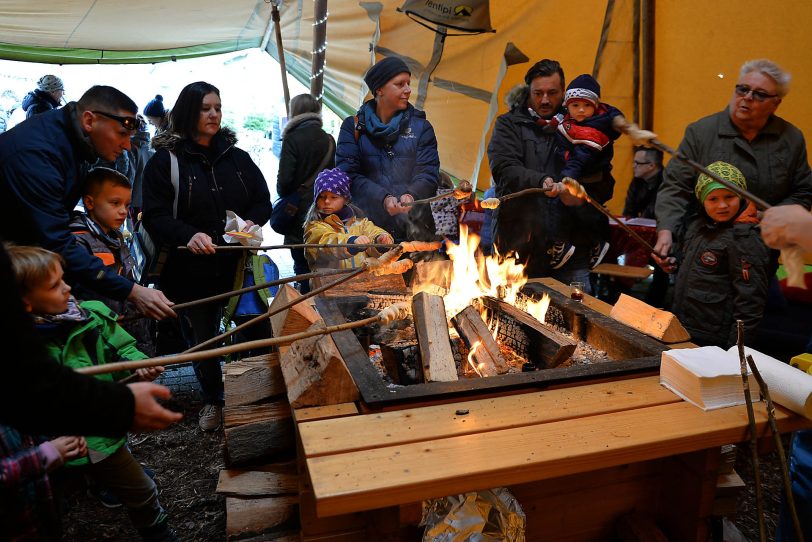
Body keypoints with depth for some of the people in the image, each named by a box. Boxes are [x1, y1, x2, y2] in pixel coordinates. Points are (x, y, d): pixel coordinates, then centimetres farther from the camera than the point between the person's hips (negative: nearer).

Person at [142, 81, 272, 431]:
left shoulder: (236, 157, 8)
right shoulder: (166, 160, -3)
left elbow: (263, 201, 12)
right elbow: (155, 216, -9)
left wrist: (252, 222, -10)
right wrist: (189, 235, -27)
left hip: (236, 265, 2)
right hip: (191, 268, -2)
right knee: (201, 338, 13)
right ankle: (212, 400, 37)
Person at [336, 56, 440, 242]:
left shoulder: (420, 127, 8)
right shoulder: (353, 126, 6)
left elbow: (428, 175, 0)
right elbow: (348, 174, -3)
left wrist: (411, 195, -22)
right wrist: (383, 198, -18)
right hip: (366, 225, 0)